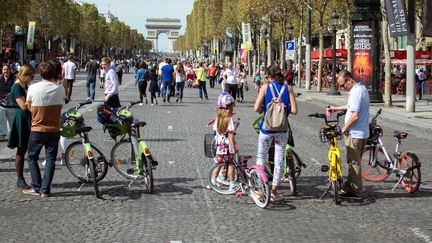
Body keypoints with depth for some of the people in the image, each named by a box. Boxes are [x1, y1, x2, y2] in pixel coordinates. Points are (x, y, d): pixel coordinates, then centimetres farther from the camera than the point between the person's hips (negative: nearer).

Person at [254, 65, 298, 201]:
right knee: (279, 159, 7)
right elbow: (294, 110, -7)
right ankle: (274, 190, 9)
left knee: (261, 157, 16)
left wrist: (264, 110, 8)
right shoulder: (288, 89, -3)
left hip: (266, 127, -1)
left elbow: (256, 108, -13)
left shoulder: (265, 87, -6)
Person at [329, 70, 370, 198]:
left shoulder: (356, 92, -21)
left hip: (354, 134, -10)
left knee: (354, 162, 0)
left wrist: (345, 127, -13)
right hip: (363, 132, 10)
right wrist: (336, 108, 32)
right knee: (355, 161, 17)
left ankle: (355, 190, 7)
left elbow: (355, 115, -26)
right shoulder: (362, 88, 11)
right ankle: (349, 187, 27)